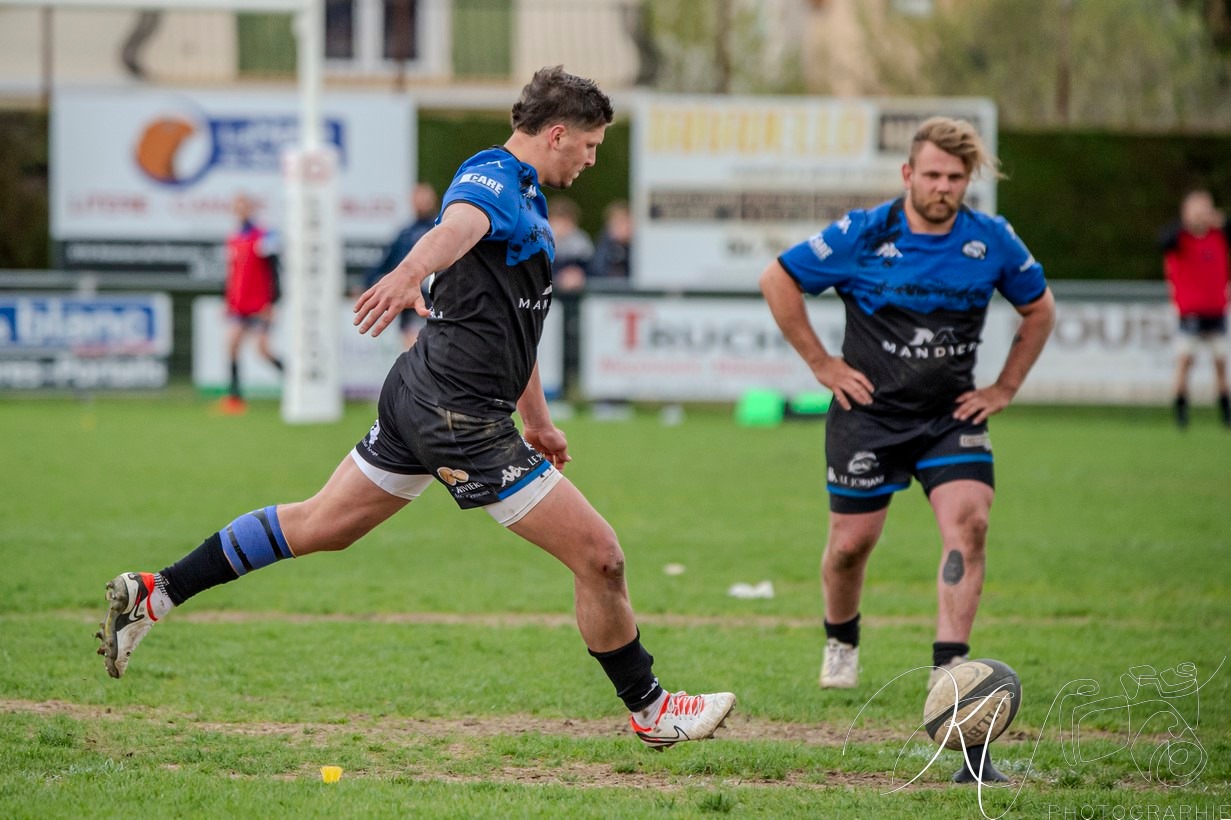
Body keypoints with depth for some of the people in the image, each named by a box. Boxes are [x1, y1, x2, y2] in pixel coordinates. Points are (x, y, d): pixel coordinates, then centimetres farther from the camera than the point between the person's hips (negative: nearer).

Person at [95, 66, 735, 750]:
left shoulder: (526, 198, 20)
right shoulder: (494, 179, -13)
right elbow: (459, 224, -39)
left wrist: (537, 423, 38)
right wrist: (411, 274, -60)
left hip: (419, 398, 11)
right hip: (462, 417, -11)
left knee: (318, 526, 19)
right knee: (599, 558, -5)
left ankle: (154, 595, 20)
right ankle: (650, 709, 10)